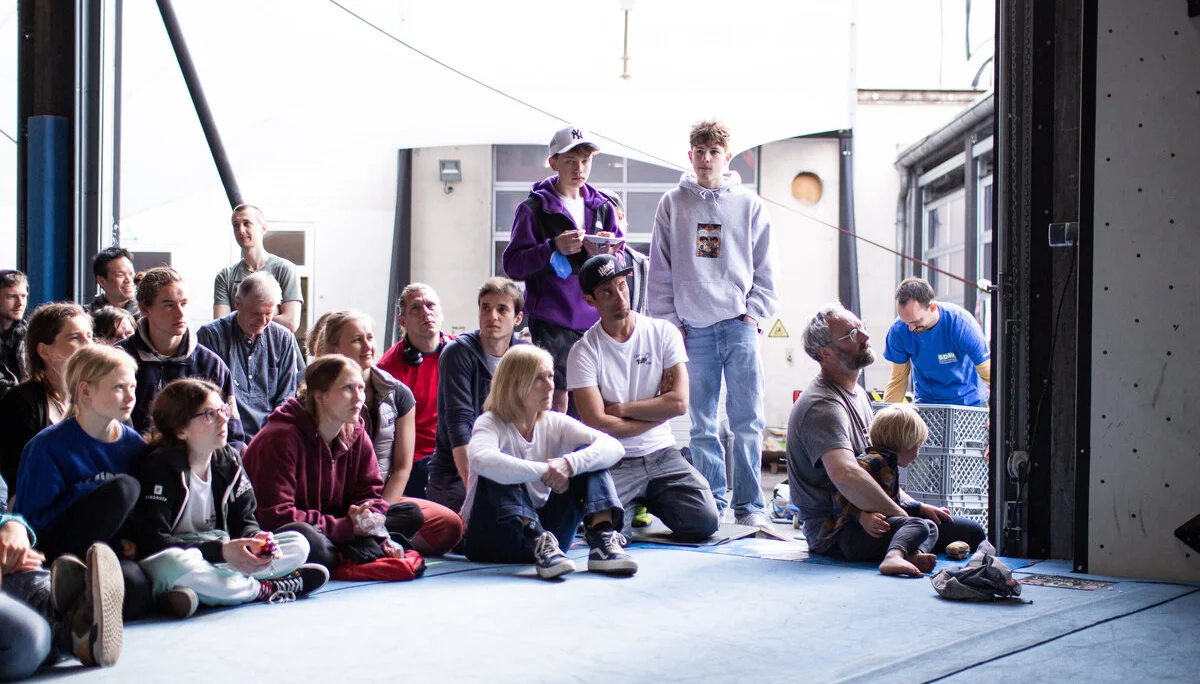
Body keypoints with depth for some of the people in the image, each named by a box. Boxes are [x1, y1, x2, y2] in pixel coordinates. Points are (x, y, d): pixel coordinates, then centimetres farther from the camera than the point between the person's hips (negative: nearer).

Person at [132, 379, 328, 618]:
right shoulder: (160, 465, -14)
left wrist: (256, 538, -19)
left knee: (298, 544, -4)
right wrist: (221, 551, -31)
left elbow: (243, 520, 8)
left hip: (219, 560, 7)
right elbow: (151, 540, -23)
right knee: (172, 564, -42)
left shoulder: (228, 460, 7)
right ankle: (265, 589, -20)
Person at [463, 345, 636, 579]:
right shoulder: (490, 424, -10)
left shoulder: (555, 424, 3)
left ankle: (602, 540, -30)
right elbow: (480, 459, -37)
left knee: (587, 459, -10)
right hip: (493, 540, -4)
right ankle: (539, 544, -43)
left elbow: (613, 447, -14)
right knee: (498, 472, -29)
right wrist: (544, 471, -36)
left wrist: (568, 464, -32)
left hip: (543, 527, 4)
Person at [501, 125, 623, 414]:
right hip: (552, 322, -4)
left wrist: (605, 253, -9)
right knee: (556, 401, -6)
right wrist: (554, 248, -20)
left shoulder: (602, 207, 13)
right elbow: (513, 264, -6)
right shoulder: (533, 209, 0)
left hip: (595, 321, 4)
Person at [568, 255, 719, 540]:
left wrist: (620, 409, -9)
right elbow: (599, 424, -14)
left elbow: (679, 402, -7)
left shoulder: (663, 333, 1)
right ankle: (631, 506, 12)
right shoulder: (583, 352, -6)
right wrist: (657, 411, -6)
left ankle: (649, 501, 17)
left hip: (662, 455, 2)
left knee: (704, 521, -17)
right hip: (613, 463, -2)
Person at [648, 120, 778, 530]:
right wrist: (669, 321, 3)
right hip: (693, 327, 1)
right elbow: (660, 269, 9)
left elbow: (765, 269, 9)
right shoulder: (673, 205, 9)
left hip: (739, 325, -1)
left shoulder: (749, 205, 8)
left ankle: (748, 506, 1)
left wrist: (754, 313, -1)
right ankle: (712, 504, 10)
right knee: (702, 426, 3)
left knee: (747, 422, -4)